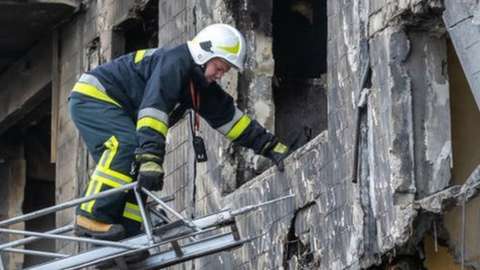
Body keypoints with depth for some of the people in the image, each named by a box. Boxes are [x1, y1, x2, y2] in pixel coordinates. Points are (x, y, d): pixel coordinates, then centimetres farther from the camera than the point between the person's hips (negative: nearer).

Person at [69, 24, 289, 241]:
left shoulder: (202, 85, 8)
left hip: (115, 108, 10)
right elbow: (153, 108, -36)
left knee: (138, 169, -3)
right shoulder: (174, 62, -24)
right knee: (126, 145, -31)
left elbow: (230, 118, 14)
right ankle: (93, 217, -34)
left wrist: (269, 146, 10)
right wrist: (151, 158, -45)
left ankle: (125, 233, -6)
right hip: (91, 96, -10)